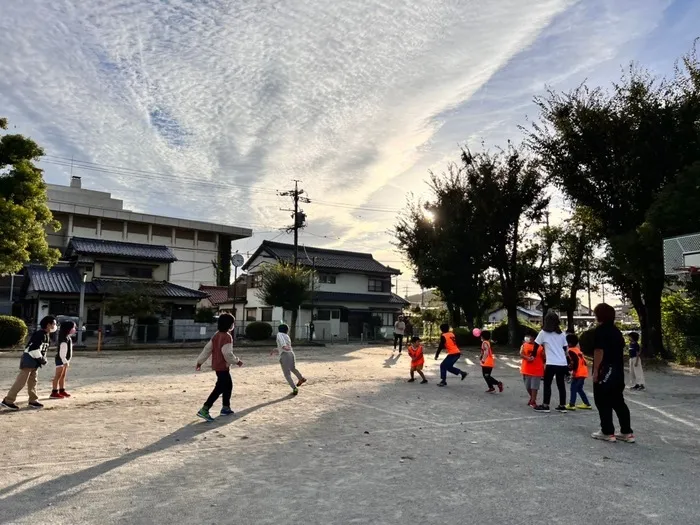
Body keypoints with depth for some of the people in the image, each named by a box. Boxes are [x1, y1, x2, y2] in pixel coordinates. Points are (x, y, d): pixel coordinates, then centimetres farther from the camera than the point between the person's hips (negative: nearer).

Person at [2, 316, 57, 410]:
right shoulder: (40, 334, -18)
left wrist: (43, 359, 4)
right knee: (21, 382, -7)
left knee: (32, 381, 14)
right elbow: (35, 349, -23)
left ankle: (33, 400, 20)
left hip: (34, 362, 10)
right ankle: (8, 401, -1)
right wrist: (42, 360, -14)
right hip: (29, 360, -10)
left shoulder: (45, 335, 12)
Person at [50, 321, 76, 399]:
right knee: (58, 376, -5)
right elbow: (62, 352, -25)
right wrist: (65, 361, -26)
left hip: (65, 359, 10)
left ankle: (62, 390, 22)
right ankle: (54, 392, -2)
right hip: (61, 359, -10)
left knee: (63, 376, 15)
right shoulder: (64, 339, -21)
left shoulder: (68, 337, 11)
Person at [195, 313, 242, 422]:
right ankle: (204, 410, -9)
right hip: (222, 366, -10)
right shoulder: (227, 337, -18)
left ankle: (226, 408, 29)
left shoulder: (217, 335, 9)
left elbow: (207, 349, 9)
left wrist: (200, 361, 12)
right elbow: (227, 353, -23)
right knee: (219, 388, -6)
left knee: (228, 385, 20)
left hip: (217, 365, 10)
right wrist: (237, 361, -9)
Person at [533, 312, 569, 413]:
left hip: (551, 363, -5)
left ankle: (545, 405, 4)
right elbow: (565, 348, 18)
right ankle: (562, 406, 16)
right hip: (563, 363, 5)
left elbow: (536, 345, 4)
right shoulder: (561, 334, 13)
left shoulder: (543, 333, -2)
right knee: (561, 385, 11)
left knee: (547, 384, 3)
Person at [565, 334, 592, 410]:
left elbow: (575, 360, -22)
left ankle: (571, 405, -8)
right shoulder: (578, 349, 17)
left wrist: (574, 370, -13)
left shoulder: (571, 350, -10)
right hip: (583, 372, 9)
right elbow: (582, 359, 16)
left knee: (573, 388, -5)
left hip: (578, 373, -9)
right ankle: (587, 404, 22)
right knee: (579, 389, 19)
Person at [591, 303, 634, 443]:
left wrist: (595, 371, -16)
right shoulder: (616, 331, 14)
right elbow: (620, 350, 17)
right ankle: (627, 433, 14)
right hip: (618, 371, 8)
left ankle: (608, 432, 4)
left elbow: (599, 351, -18)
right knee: (618, 402, 12)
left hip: (604, 371, -8)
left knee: (603, 403, 0)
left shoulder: (600, 330, -11)